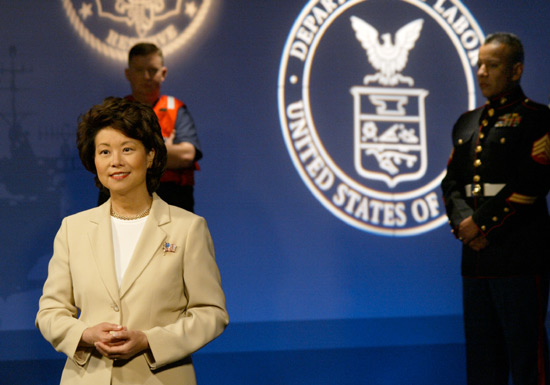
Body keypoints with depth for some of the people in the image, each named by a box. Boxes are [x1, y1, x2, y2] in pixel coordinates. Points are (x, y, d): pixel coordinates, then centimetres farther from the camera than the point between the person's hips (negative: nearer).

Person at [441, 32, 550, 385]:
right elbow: (451, 183, 15)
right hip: (476, 257, 7)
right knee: (481, 355, 11)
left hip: (520, 259, -7)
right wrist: (462, 223, -4)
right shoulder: (467, 123, 18)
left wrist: (481, 223, -12)